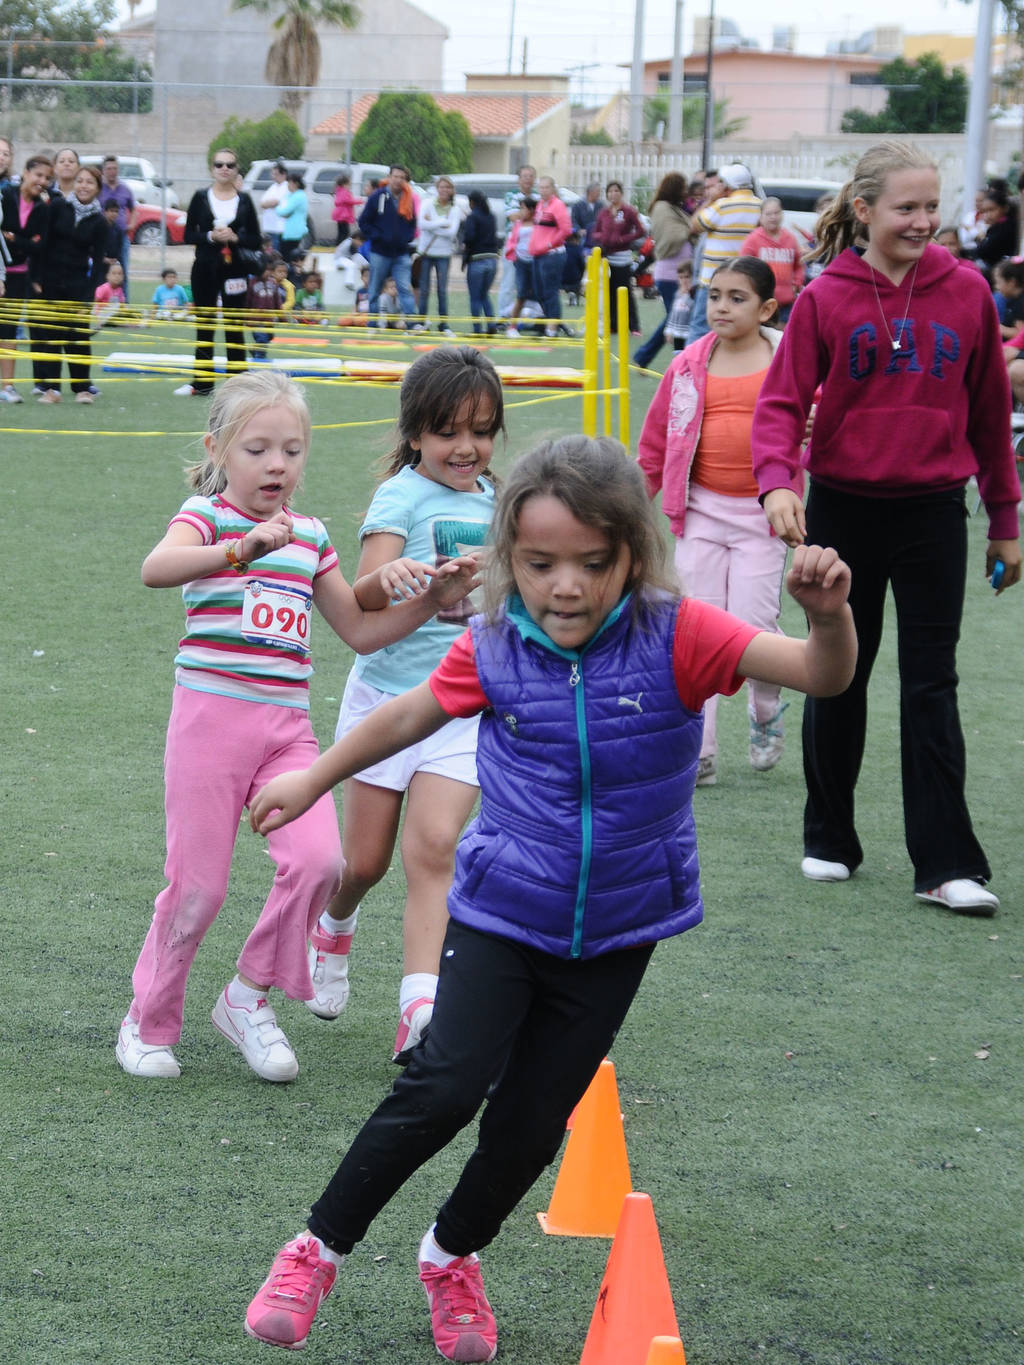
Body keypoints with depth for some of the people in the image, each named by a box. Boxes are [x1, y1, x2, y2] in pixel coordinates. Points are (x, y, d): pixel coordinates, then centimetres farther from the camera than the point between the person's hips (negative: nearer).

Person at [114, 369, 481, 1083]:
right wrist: (242, 549, -42)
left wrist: (432, 598, 3)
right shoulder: (207, 516, -4)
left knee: (318, 860, -15)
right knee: (198, 885, -2)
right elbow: (156, 568, -27)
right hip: (212, 711, -4)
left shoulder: (310, 535, 13)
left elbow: (361, 629, 17)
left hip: (287, 723, 5)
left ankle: (249, 997, 6)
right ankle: (149, 1021, 20)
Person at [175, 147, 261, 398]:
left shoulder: (244, 200, 4)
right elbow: (188, 235, 1)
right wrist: (210, 236, -15)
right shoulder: (201, 198, 3)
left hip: (234, 269, 0)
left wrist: (234, 237, -13)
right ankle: (202, 382, 12)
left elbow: (255, 240, 4)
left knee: (234, 325, 2)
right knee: (204, 325, 5)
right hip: (205, 268, 0)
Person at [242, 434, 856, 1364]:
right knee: (447, 1084, -18)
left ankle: (453, 1255, 36)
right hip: (501, 913, 0)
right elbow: (410, 715, 10)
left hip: (614, 933, 1)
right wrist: (312, 780, 20)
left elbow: (823, 676, -24)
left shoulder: (675, 637, -16)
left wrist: (829, 615, -46)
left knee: (533, 1123, 8)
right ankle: (319, 1250, -1)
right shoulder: (493, 649, -10)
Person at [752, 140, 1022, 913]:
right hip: (843, 509, 0)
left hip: (933, 511, 0)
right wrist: (778, 481, -26)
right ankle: (830, 840, 27)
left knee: (932, 683, 0)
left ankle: (946, 864, 1)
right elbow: (783, 401, -7)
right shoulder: (825, 299, -6)